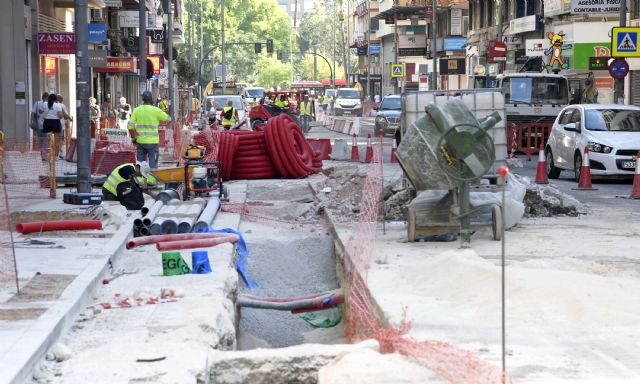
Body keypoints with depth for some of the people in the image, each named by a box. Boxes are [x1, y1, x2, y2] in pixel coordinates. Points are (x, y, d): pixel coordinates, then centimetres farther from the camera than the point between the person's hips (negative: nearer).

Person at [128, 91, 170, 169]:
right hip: (152, 142, -4)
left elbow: (130, 126, 0)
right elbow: (167, 118, 4)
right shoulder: (156, 110, -9)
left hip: (140, 141, 4)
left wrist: (133, 137, 10)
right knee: (153, 165, 0)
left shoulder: (136, 110, 3)